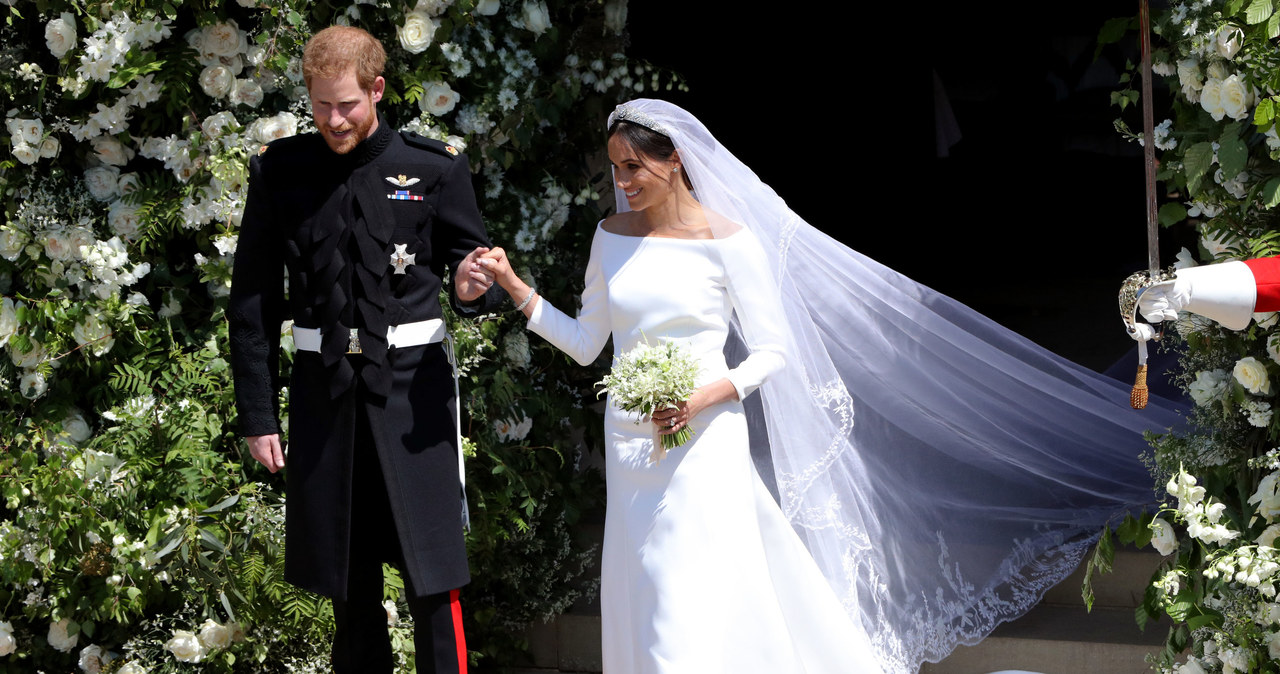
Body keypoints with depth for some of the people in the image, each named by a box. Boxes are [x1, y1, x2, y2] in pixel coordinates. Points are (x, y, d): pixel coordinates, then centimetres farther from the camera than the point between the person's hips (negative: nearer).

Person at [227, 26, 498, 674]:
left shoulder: (434, 169, -1)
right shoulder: (279, 170, 3)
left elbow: (474, 267, 8)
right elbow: (252, 301, 6)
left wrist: (472, 287, -18)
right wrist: (257, 415, 4)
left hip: (412, 384, -2)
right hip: (323, 389, 2)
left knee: (431, 578, -3)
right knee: (348, 581, 11)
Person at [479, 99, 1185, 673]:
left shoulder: (725, 241, -6)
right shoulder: (612, 236, 8)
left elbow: (772, 349, -3)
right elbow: (586, 342, 11)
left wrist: (710, 395, -18)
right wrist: (516, 289, 1)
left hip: (703, 442, -5)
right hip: (630, 444, 5)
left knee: (696, 609, -9)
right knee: (642, 605, 8)